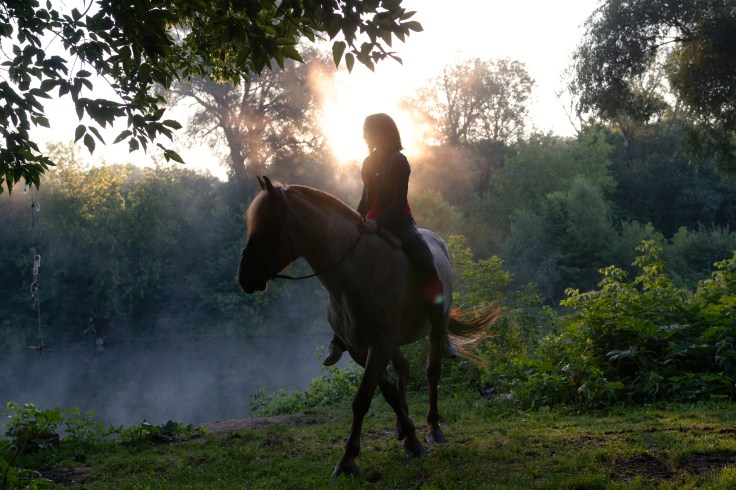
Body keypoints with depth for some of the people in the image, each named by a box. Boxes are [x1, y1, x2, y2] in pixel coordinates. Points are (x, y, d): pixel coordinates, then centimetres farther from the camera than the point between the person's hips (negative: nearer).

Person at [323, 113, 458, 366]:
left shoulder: (399, 162, -6)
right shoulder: (370, 163, 12)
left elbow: (399, 201, -16)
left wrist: (378, 222, -31)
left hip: (399, 224, -6)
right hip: (372, 226, 6)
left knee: (428, 270, -21)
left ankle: (440, 336, -10)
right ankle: (340, 339, 6)